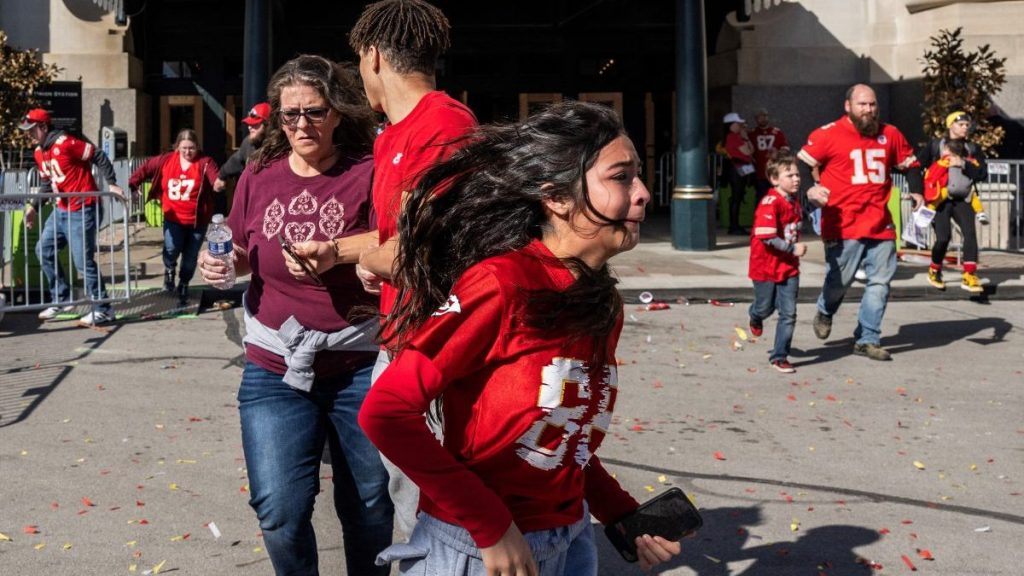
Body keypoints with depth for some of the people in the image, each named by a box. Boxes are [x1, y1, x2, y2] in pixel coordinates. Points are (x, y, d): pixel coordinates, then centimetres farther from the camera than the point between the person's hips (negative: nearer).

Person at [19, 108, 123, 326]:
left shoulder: (66, 142, -18)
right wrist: (34, 206, 13)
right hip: (61, 210, 10)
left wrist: (111, 184, -20)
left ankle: (103, 309, 1)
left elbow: (99, 157, -17)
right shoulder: (39, 152, 11)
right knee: (44, 250, 13)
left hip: (83, 211, -10)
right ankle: (62, 299, 23)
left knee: (83, 260, -9)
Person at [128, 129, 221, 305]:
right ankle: (169, 270, 14)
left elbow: (216, 178, -27)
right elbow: (146, 169, 8)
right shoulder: (166, 160, -1)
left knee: (190, 257, 11)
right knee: (171, 249, -21)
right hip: (174, 218, 1)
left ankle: (183, 287, 33)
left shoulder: (205, 162, -11)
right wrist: (131, 184, -1)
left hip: (197, 220, -1)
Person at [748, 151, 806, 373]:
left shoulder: (795, 200, 5)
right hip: (766, 265, -6)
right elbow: (767, 237, -27)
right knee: (765, 308, 14)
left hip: (789, 266, 6)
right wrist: (793, 248, -25)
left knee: (789, 313, -1)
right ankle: (756, 317, 52)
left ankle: (780, 356, 8)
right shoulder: (770, 203, -21)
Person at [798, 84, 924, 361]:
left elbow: (910, 164, 22)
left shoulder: (890, 134, 10)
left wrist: (917, 191, 8)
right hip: (843, 226, -4)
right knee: (839, 280, 4)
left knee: (880, 282, 2)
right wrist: (810, 189, -16)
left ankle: (868, 339, 12)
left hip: (881, 226, 4)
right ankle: (825, 312, 38)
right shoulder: (828, 135, -4)